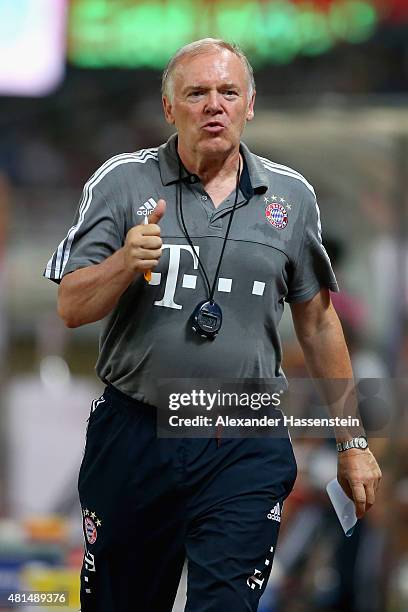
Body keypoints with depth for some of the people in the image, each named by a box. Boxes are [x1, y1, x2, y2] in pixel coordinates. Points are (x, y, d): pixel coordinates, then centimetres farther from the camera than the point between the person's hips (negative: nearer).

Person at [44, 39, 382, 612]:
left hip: (247, 451, 0)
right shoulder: (122, 182, 0)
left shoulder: (291, 196, 6)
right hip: (134, 435, 0)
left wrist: (353, 444, 14)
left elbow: (318, 323, 14)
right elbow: (72, 308, -3)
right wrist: (127, 262, -23)